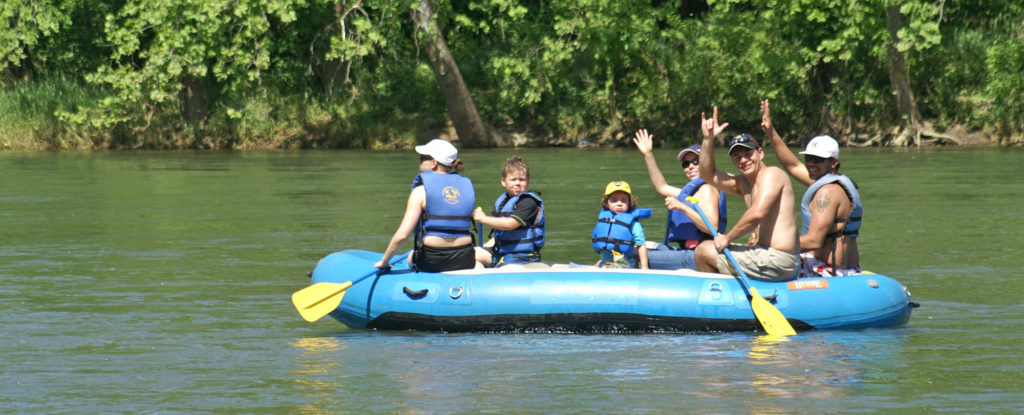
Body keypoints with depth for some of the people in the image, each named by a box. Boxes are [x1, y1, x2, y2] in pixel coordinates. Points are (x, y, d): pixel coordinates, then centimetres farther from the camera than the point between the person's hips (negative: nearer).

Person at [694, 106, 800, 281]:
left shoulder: (771, 174, -11)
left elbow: (757, 213, -24)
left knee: (704, 250, -2)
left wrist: (727, 238, -15)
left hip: (776, 263, -10)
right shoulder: (743, 183, 17)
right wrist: (708, 139, 12)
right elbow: (708, 175, 24)